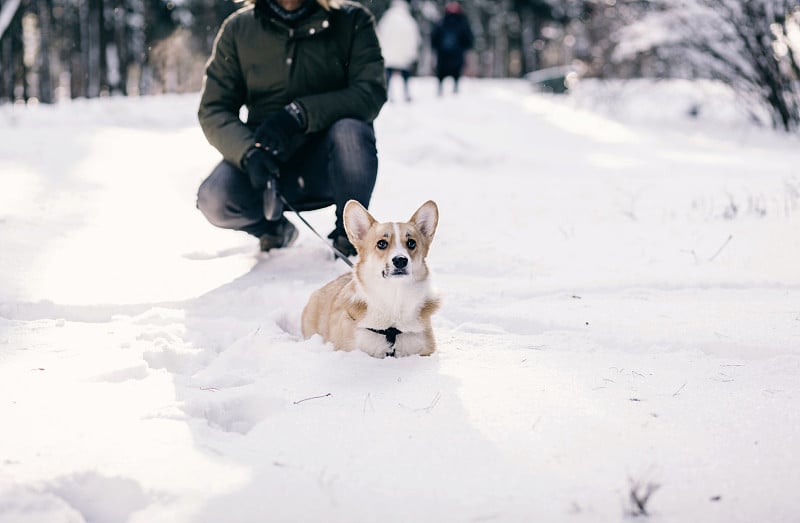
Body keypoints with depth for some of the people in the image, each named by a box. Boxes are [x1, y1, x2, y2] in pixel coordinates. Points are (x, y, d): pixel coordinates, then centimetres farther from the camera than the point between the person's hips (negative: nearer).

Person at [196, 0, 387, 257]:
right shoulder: (238, 28, 0)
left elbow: (372, 91, -17)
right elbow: (213, 110, -3)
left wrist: (298, 114, -29)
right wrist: (248, 151, -24)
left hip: (327, 164, -1)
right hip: (267, 163, 2)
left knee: (350, 132, -34)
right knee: (215, 200, -27)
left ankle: (350, 233, -8)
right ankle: (275, 228, 9)